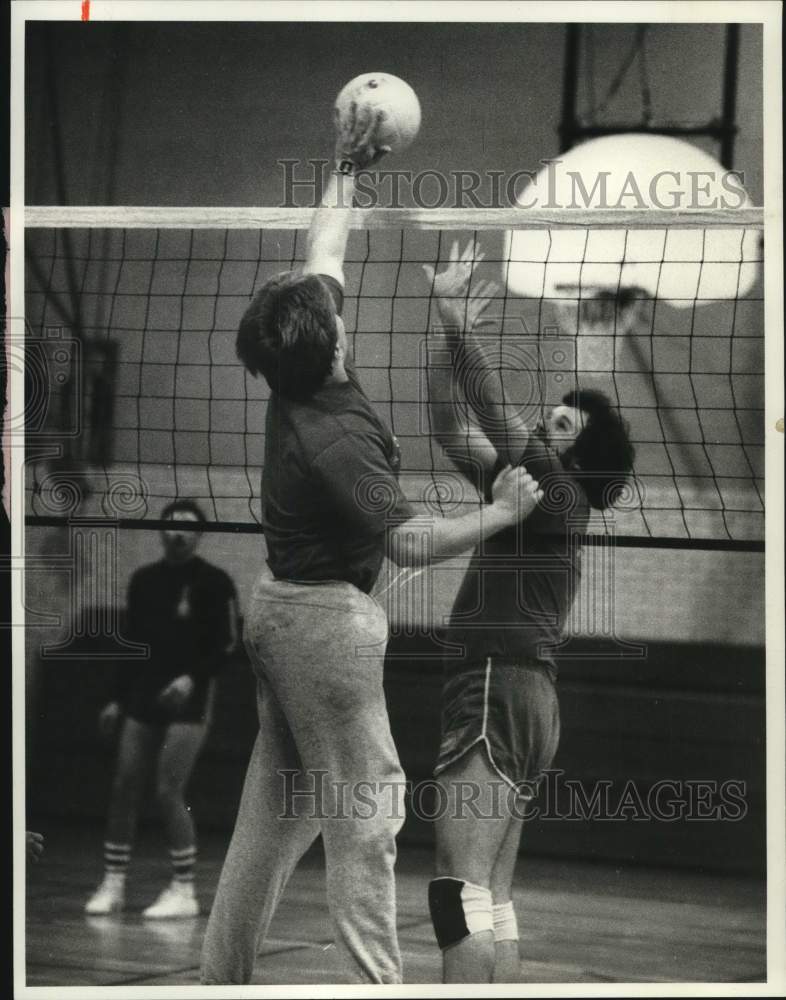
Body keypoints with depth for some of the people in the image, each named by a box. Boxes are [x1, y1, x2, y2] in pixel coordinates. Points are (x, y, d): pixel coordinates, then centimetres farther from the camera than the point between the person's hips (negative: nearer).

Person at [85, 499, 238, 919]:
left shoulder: (214, 582, -6)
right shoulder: (144, 580, 10)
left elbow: (226, 644, -9)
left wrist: (192, 678, -22)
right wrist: (118, 699, 14)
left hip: (188, 700, -6)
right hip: (143, 696, 6)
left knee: (168, 792, -10)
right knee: (124, 786, 2)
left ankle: (183, 891, 0)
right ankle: (113, 884, 11)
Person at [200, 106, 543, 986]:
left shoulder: (290, 394, -1)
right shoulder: (336, 438, -24)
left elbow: (321, 256, 11)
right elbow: (410, 543, -26)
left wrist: (346, 169, 19)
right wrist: (501, 513, -15)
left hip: (278, 606, 9)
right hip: (327, 620, -9)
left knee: (275, 806, 13)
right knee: (365, 809, -6)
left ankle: (222, 973, 16)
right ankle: (375, 981, -6)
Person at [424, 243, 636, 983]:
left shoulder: (557, 491, -3)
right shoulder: (518, 484, 20)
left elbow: (495, 416, -16)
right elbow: (450, 425, 22)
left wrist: (458, 326, -24)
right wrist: (450, 336, 11)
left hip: (500, 692, -10)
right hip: (517, 694, 10)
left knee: (460, 888, -20)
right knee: (491, 900, 8)